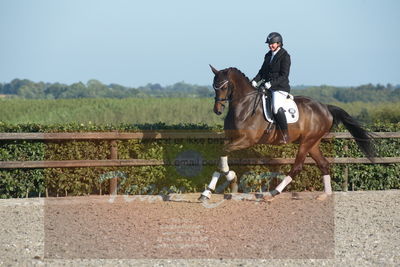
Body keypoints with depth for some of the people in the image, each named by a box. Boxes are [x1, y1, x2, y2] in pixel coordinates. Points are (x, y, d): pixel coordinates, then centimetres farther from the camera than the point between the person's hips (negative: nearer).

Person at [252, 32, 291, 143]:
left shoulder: (285, 56, -8)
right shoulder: (268, 55, 15)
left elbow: (284, 75, -14)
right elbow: (262, 71, 17)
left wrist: (271, 83, -23)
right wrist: (255, 81, 0)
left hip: (281, 88, -8)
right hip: (267, 86, 8)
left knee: (276, 107, -31)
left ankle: (285, 134, -24)